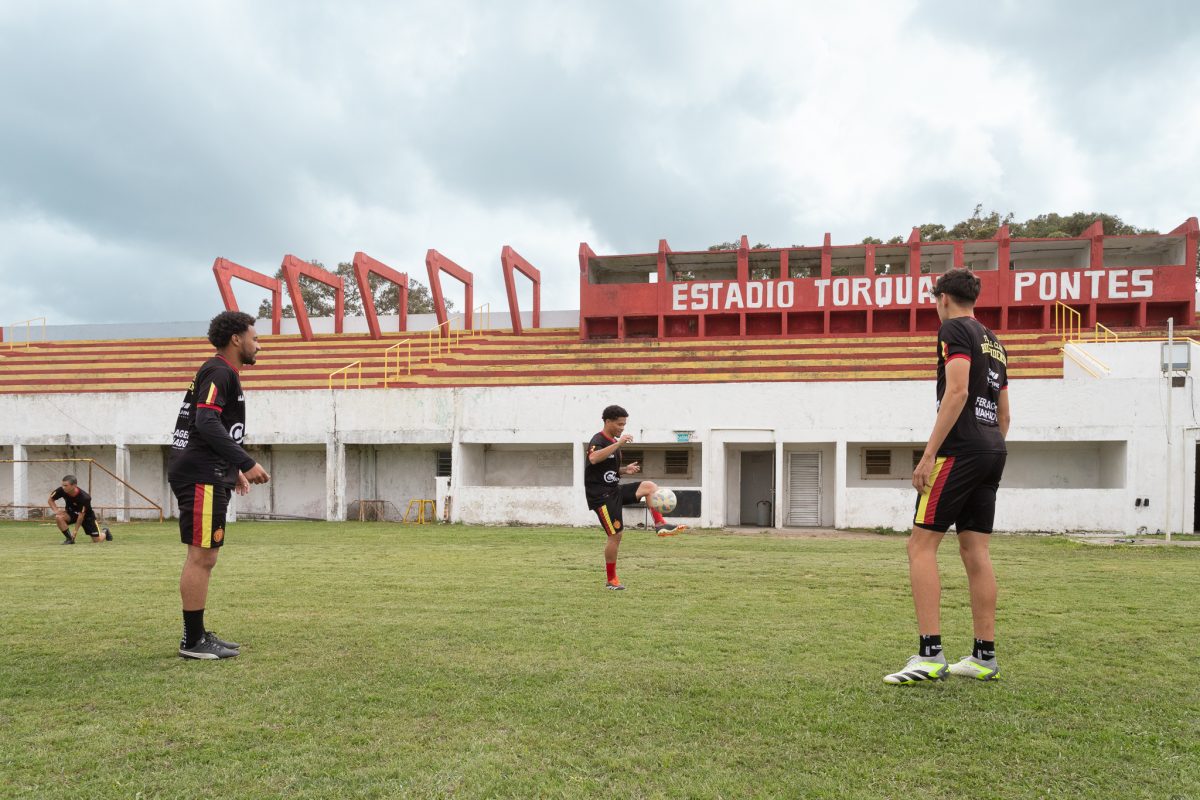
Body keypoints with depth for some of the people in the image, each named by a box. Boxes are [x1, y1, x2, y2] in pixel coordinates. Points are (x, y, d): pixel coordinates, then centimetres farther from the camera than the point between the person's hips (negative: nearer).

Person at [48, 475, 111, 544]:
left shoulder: (84, 497, -36)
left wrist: (75, 531, -25)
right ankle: (69, 539, -12)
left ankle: (104, 532, 35)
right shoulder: (61, 490, -25)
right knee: (59, 517, -32)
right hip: (71, 513, 4)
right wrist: (56, 510, -25)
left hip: (86, 515, -4)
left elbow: (81, 515, -30)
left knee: (98, 540, -4)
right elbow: (50, 500, -7)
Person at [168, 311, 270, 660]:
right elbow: (207, 423, -23)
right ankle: (193, 641, -1)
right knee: (201, 556, -7)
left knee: (204, 557, 14)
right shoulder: (220, 372, -11)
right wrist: (247, 463, -24)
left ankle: (197, 635, 21)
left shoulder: (221, 372, 21)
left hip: (206, 476, 11)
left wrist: (233, 470, 25)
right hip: (202, 477, -11)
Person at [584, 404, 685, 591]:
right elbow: (593, 458, -37)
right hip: (601, 495, -8)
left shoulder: (614, 443, 15)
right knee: (615, 535, -6)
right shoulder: (598, 440, -13)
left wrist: (625, 470, 5)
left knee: (650, 486, -7)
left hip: (615, 490, 8)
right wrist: (618, 444, -37)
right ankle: (611, 580, 6)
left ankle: (660, 525, -15)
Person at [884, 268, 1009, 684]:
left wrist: (929, 454, -20)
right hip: (991, 453, 9)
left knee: (921, 544, -9)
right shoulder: (993, 342, 22)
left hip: (960, 448, -9)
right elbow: (1004, 415, 23)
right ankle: (984, 657, 12)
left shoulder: (954, 329, -4)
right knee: (975, 551, 9)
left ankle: (930, 655, -14)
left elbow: (957, 392, -18)